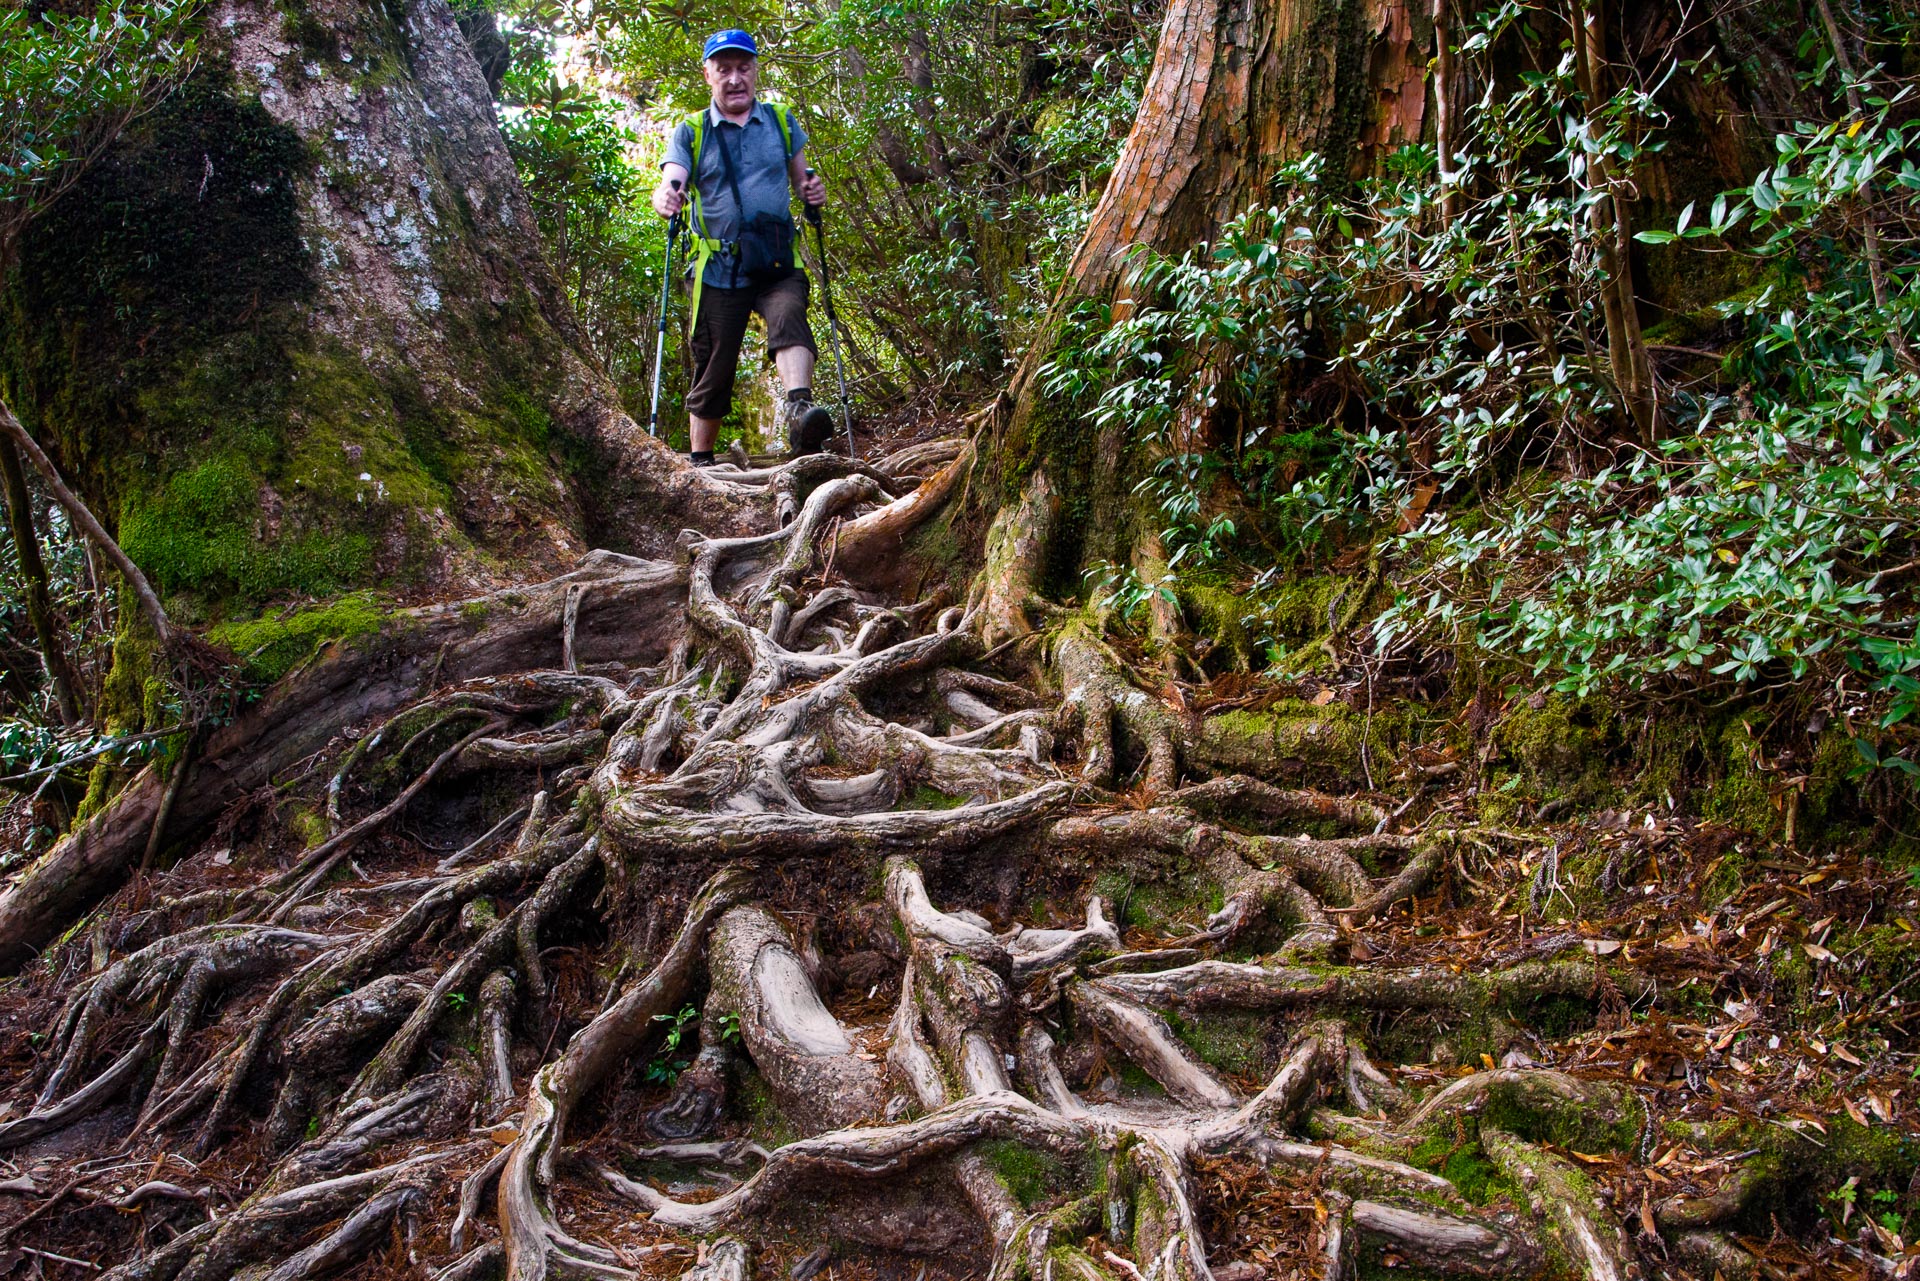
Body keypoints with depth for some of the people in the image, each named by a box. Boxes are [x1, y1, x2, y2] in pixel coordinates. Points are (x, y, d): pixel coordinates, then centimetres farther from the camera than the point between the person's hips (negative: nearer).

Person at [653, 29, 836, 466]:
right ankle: (701, 462, 17)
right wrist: (665, 198, -30)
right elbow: (671, 184, -5)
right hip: (719, 270, 0)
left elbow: (801, 180, 21)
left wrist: (813, 190, -4)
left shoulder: (780, 120, 14)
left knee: (789, 317, -31)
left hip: (779, 265, 0)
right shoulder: (691, 131, 9)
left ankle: (800, 408, -52)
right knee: (714, 369, 3)